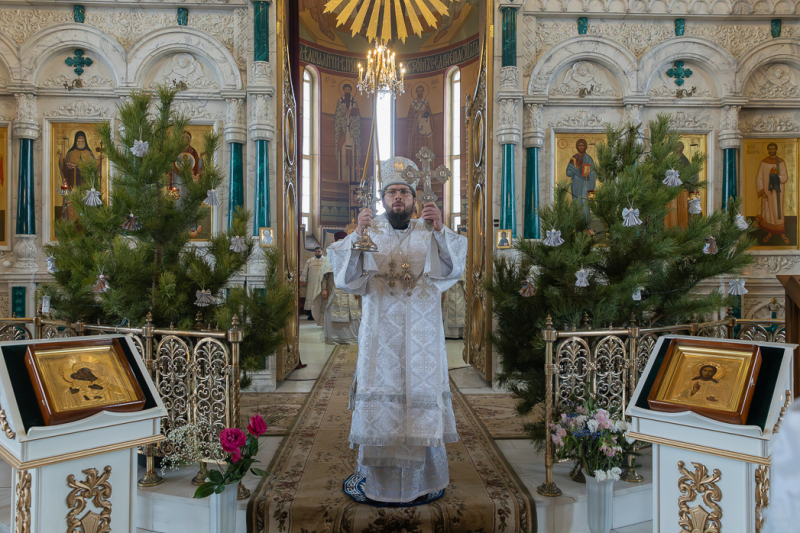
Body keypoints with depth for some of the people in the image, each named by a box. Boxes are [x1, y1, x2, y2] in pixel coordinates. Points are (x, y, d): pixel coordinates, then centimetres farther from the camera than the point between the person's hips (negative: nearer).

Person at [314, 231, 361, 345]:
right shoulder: (330, 258, 10)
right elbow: (324, 275, 4)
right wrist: (324, 289, -6)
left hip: (350, 294, 0)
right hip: (333, 293, 0)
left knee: (351, 316, -1)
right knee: (332, 315, 0)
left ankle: (351, 338, 6)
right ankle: (333, 338, 8)